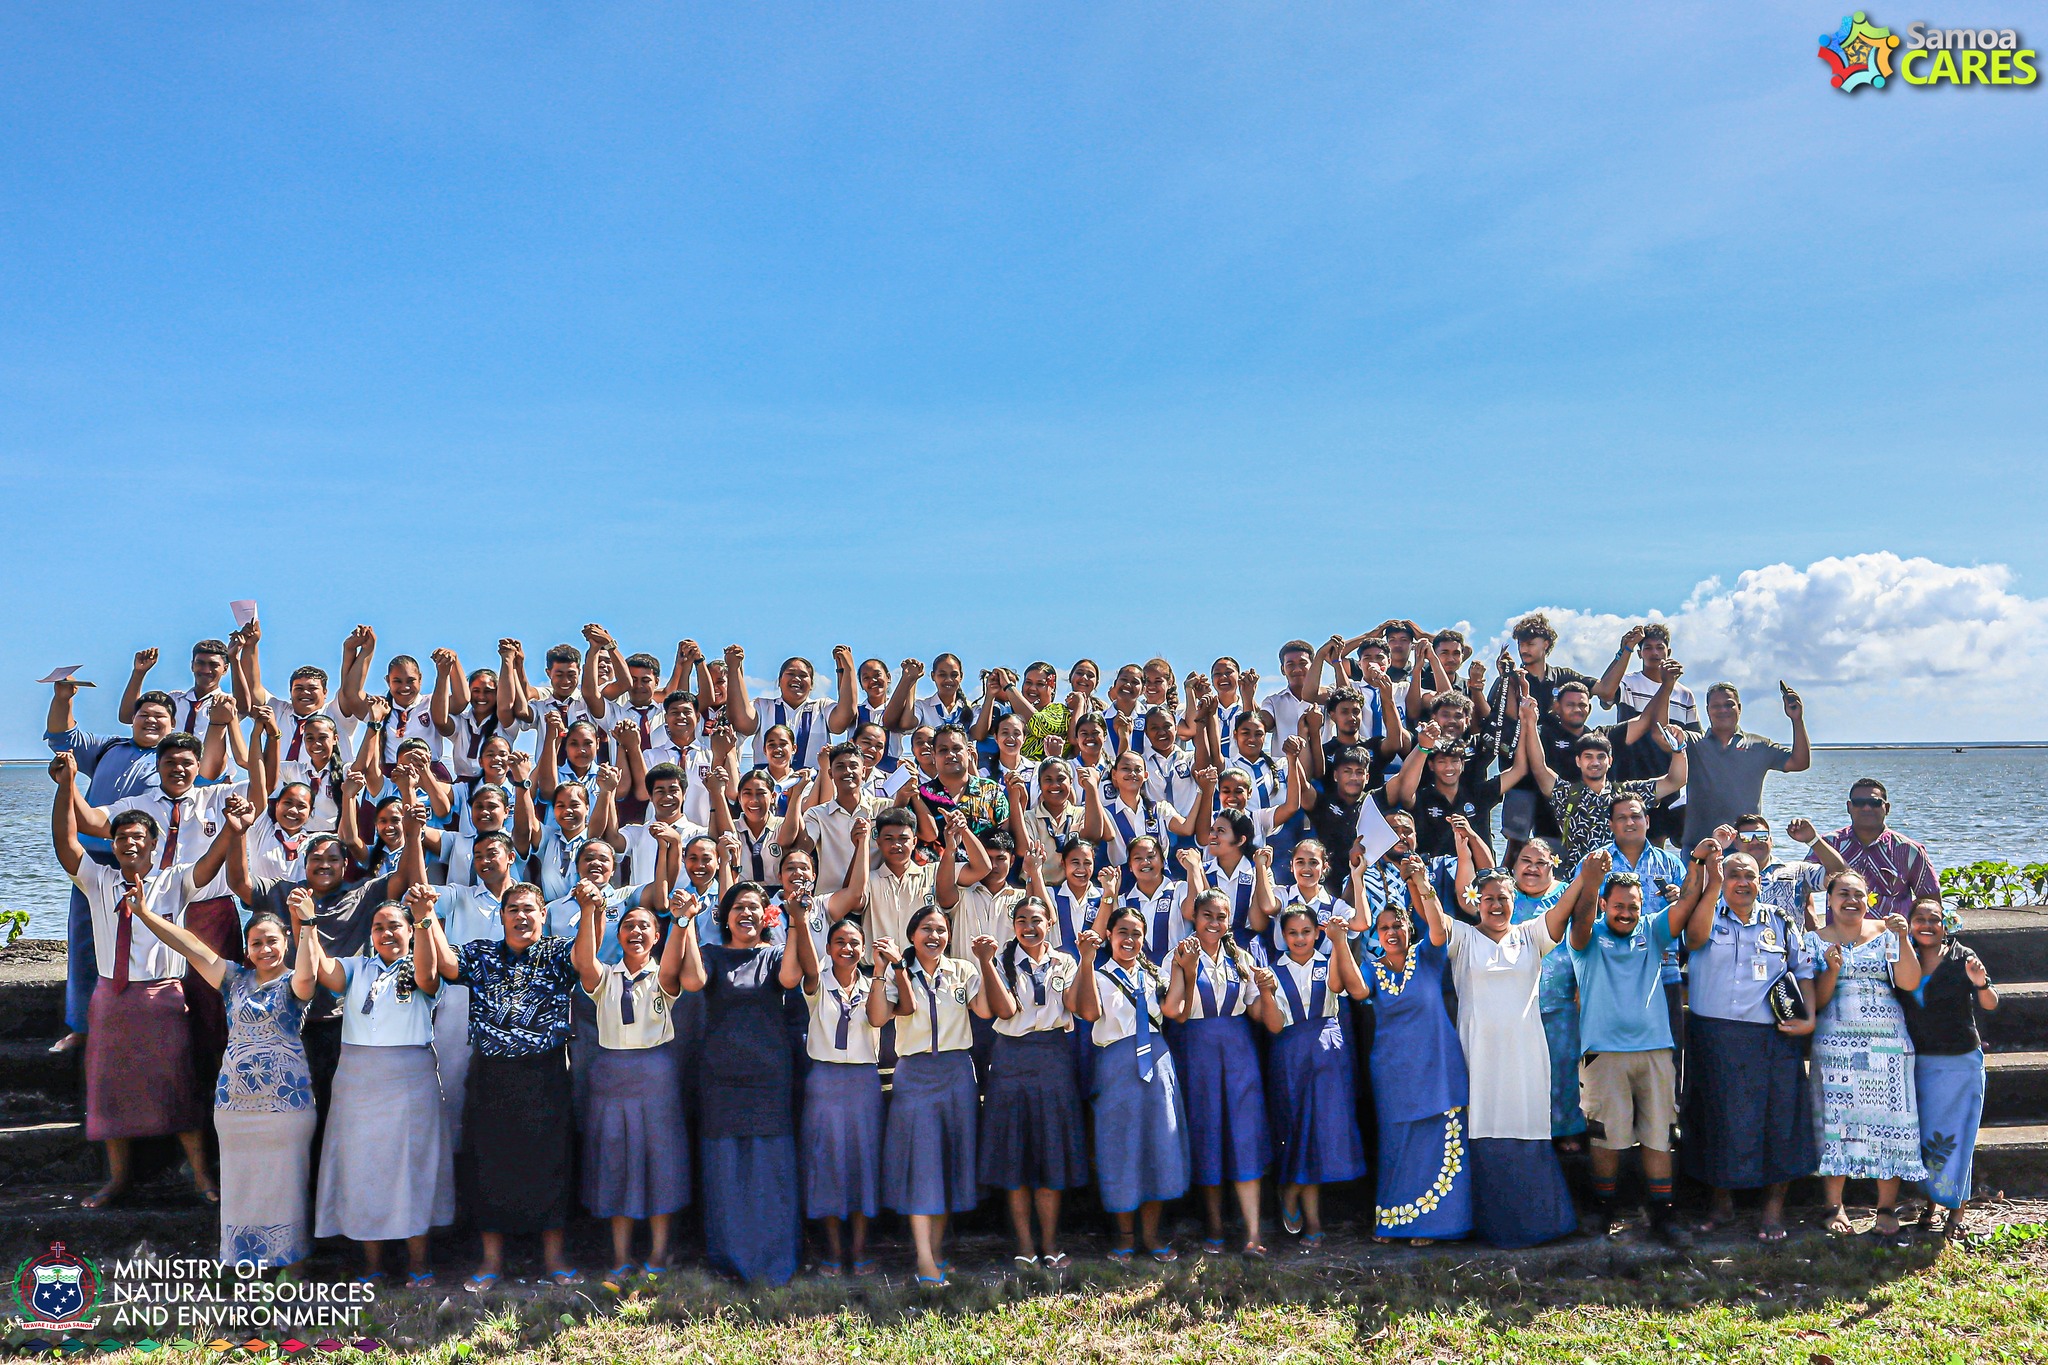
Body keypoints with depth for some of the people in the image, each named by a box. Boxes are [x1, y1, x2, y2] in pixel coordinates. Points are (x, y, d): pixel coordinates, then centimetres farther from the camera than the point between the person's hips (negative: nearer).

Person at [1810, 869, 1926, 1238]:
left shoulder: (1886, 934, 6)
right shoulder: (1818, 941, 6)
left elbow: (1910, 983, -7)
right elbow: (1815, 1002, 1)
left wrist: (1903, 939, -18)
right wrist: (1832, 969, -15)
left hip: (1887, 1042, 0)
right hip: (1835, 1043, 0)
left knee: (1887, 1119, -3)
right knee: (1836, 1119, -2)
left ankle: (1887, 1208, 6)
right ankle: (1835, 1207, 5)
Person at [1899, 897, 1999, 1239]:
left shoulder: (1962, 957, -5)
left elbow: (1990, 1005, -8)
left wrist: (1981, 983, -30)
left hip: (1960, 1061, -3)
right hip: (1918, 1062, 3)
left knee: (1952, 1136, -3)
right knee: (1923, 1134, 4)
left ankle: (1957, 1209, 7)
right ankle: (1931, 1202, 16)